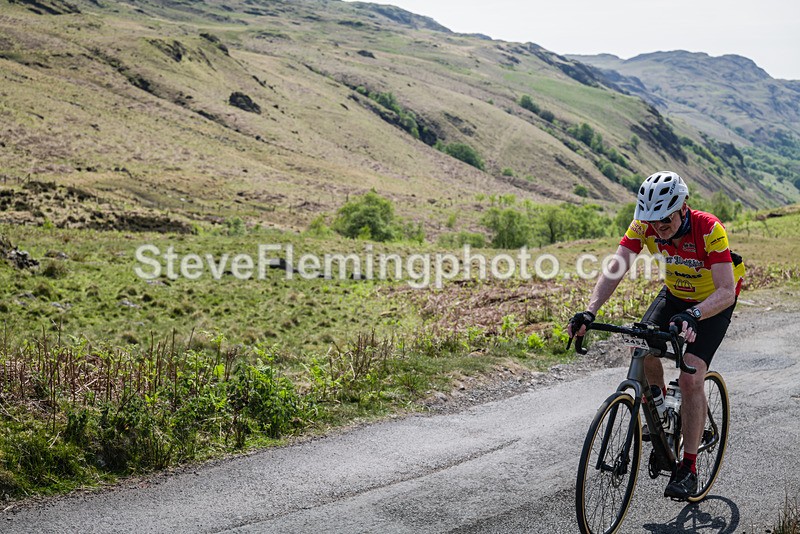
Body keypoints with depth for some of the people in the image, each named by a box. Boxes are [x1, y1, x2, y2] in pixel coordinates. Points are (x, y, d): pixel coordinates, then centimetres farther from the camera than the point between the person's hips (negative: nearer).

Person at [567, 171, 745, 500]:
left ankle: (688, 468, -8)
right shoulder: (644, 226, -22)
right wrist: (589, 312, -44)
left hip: (714, 302, -5)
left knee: (690, 376, -19)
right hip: (675, 294, 5)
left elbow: (726, 291, -39)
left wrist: (692, 316, -57)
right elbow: (615, 269, -29)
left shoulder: (709, 230, -34)